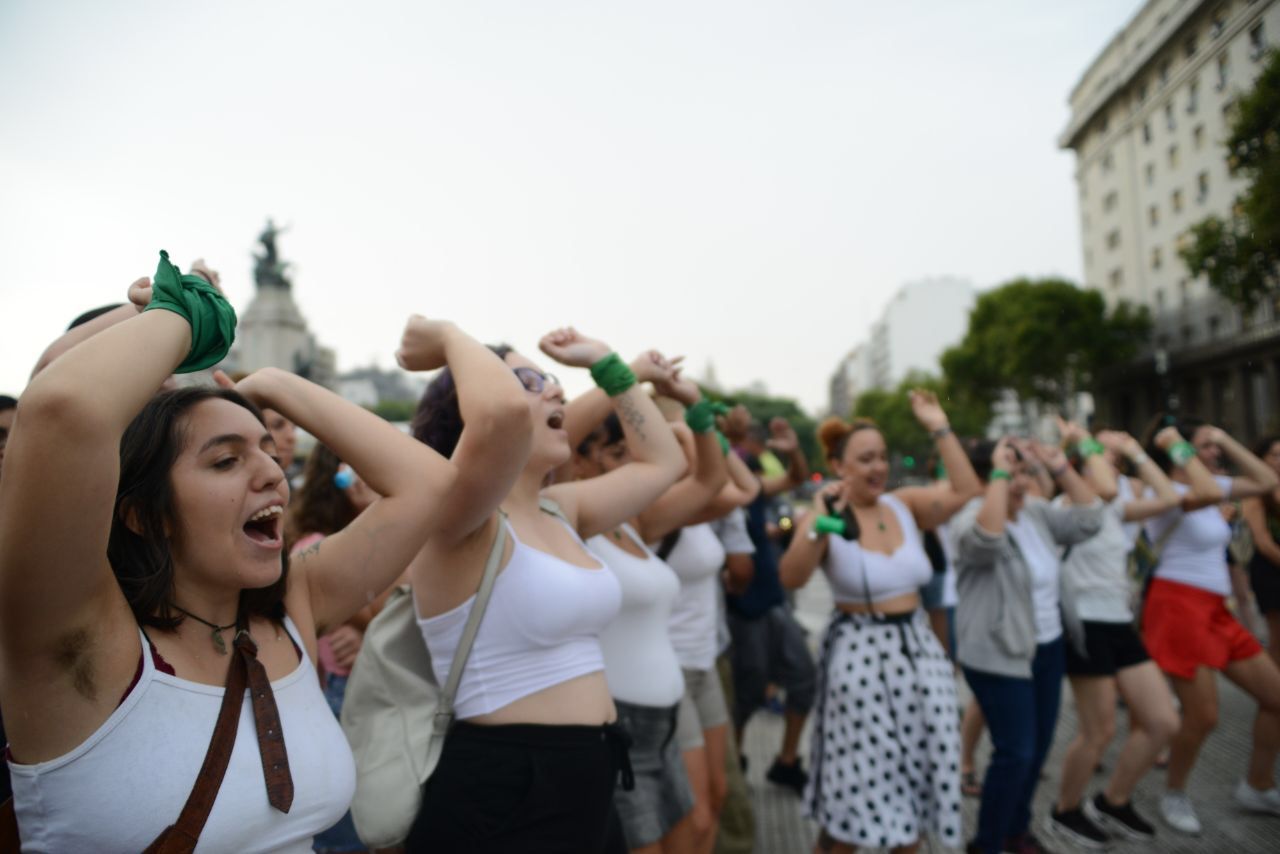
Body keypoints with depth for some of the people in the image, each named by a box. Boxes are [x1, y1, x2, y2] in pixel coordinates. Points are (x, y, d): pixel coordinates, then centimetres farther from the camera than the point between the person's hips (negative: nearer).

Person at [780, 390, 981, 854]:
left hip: (918, 648, 5)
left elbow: (965, 491, -9)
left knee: (917, 778, 16)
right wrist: (822, 520, -34)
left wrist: (939, 427, -9)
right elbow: (791, 578, -24)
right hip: (860, 655, -5)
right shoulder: (824, 518, -11)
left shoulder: (904, 504, 2)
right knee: (857, 787, 4)